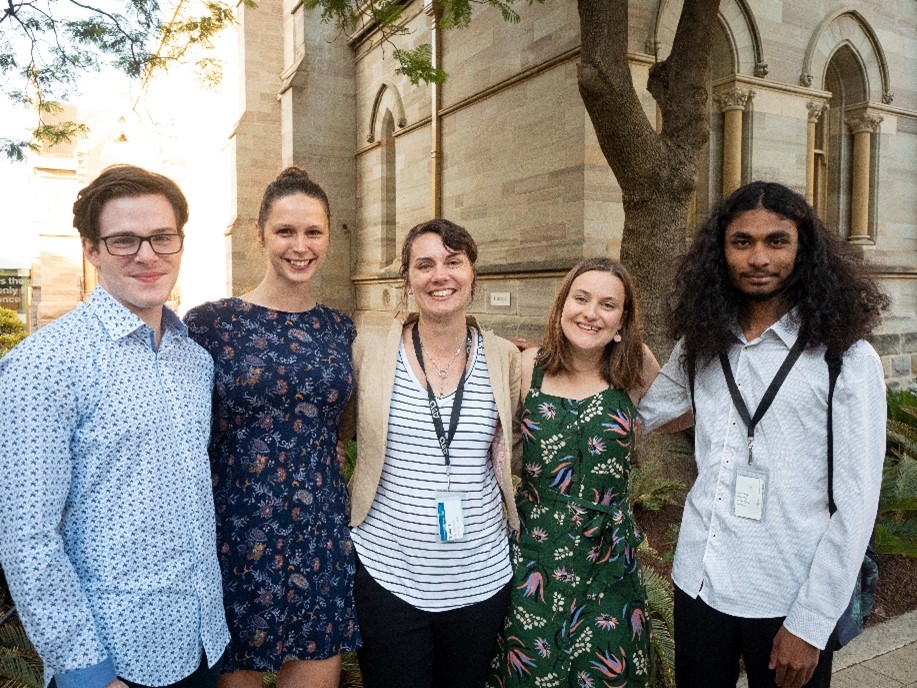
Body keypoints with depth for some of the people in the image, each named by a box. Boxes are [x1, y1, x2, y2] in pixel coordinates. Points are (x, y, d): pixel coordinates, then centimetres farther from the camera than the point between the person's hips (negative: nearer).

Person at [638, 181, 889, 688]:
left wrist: (811, 623, -11)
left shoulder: (847, 359, -10)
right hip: (696, 584, 4)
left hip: (787, 602, -3)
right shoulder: (699, 346, 1)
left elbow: (855, 503, -11)